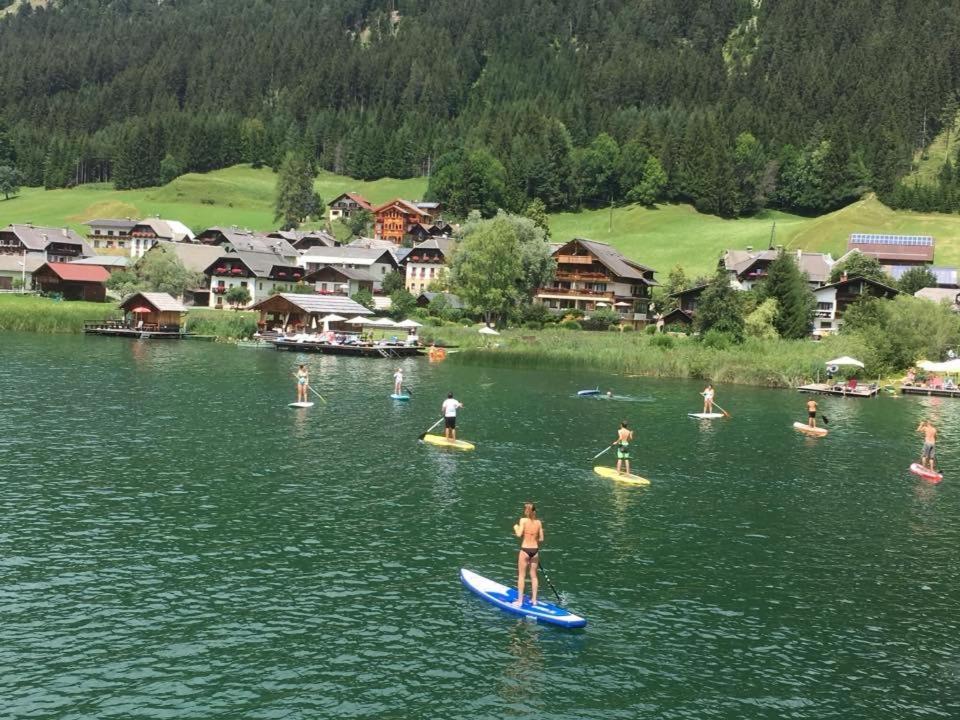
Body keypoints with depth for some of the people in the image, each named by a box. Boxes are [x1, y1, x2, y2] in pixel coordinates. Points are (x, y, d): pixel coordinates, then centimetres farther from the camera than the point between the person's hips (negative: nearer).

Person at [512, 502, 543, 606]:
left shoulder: (523, 520, -9)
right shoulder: (539, 522, 2)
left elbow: (519, 534, -17)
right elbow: (541, 539, 5)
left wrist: (516, 528, 2)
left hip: (525, 550, -4)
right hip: (535, 550, 4)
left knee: (521, 575, 4)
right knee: (533, 575, 14)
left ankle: (520, 600, 6)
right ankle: (534, 599, 19)